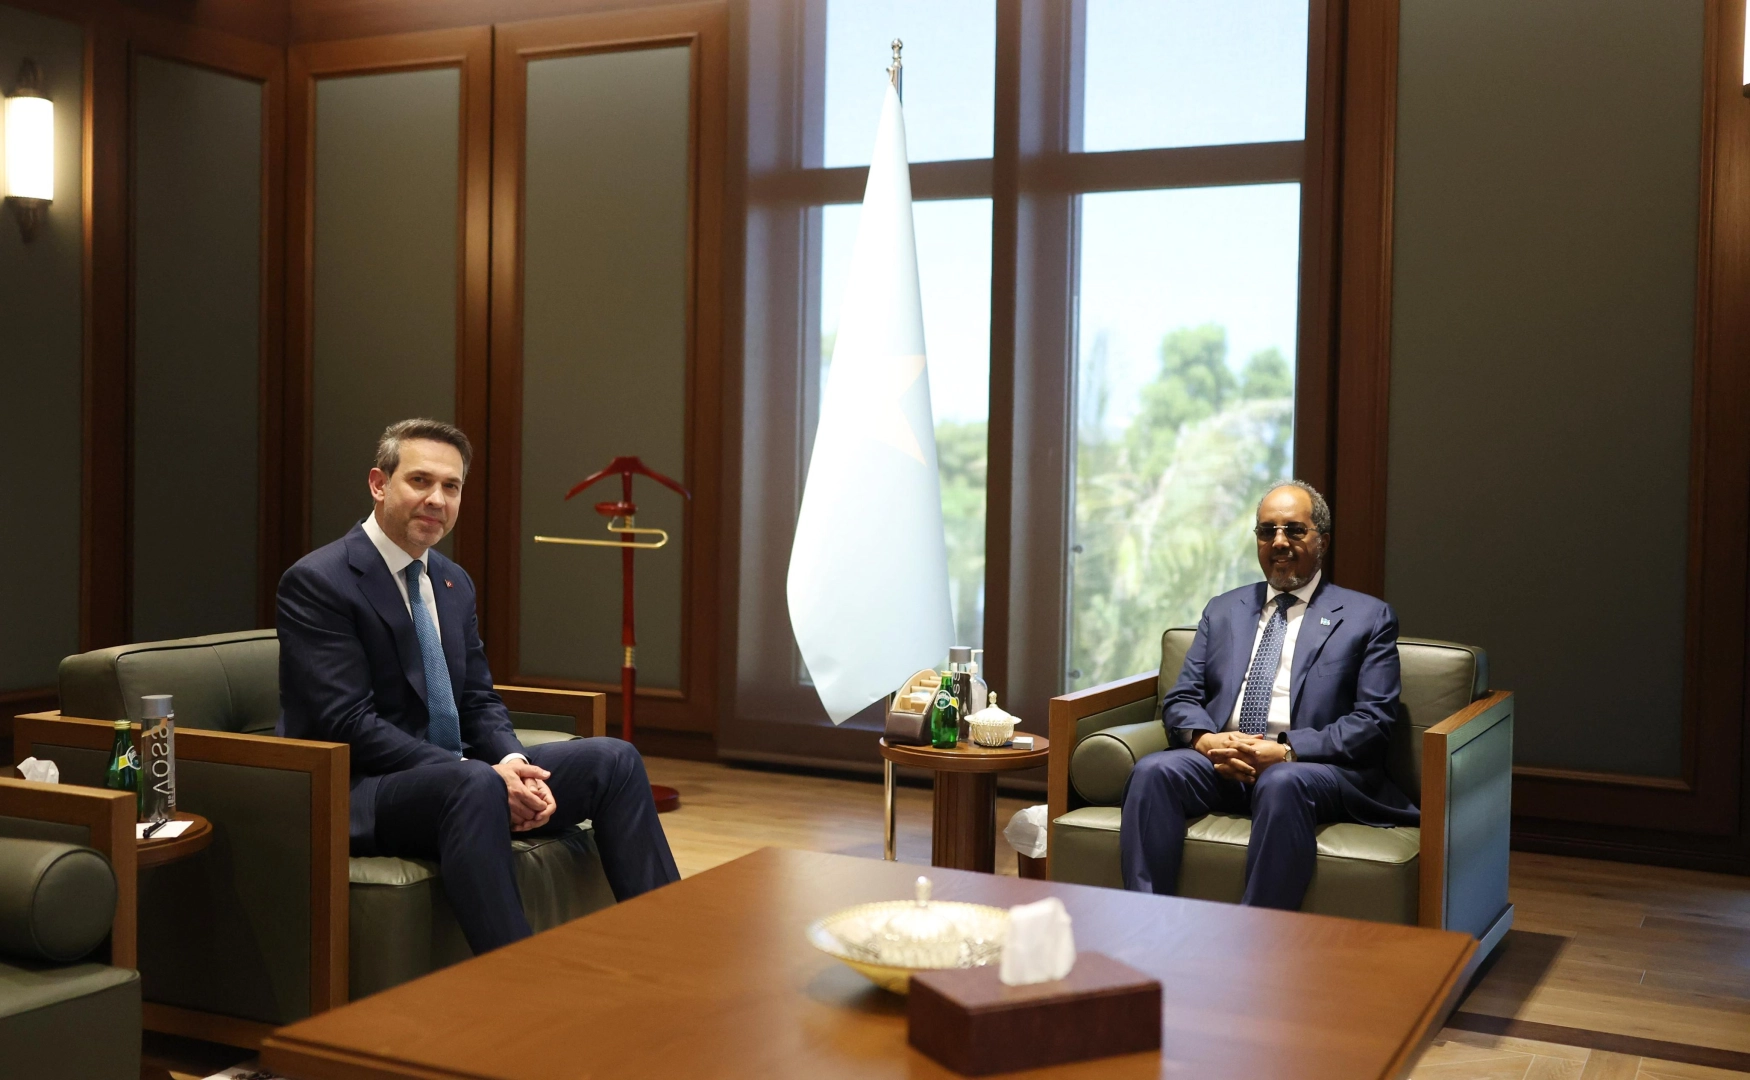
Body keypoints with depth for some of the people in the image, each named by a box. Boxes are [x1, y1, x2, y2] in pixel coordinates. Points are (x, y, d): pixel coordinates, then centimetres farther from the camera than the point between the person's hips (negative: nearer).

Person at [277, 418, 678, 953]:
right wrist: (484, 772, -25)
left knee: (614, 759, -7)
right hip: (359, 792, -8)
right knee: (474, 784, -39)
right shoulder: (316, 582, -11)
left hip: (456, 771, 8)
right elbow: (348, 724, -19)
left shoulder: (454, 583, 14)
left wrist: (514, 762, -10)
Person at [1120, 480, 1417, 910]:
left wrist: (1286, 750, -14)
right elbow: (1181, 699, 16)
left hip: (1313, 765, -3)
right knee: (1153, 771, -28)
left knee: (1282, 783, -39)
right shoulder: (1222, 611, 24)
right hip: (1220, 762, 4)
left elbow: (1373, 721, 0)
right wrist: (1206, 738, -9)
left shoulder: (1367, 617, 12)